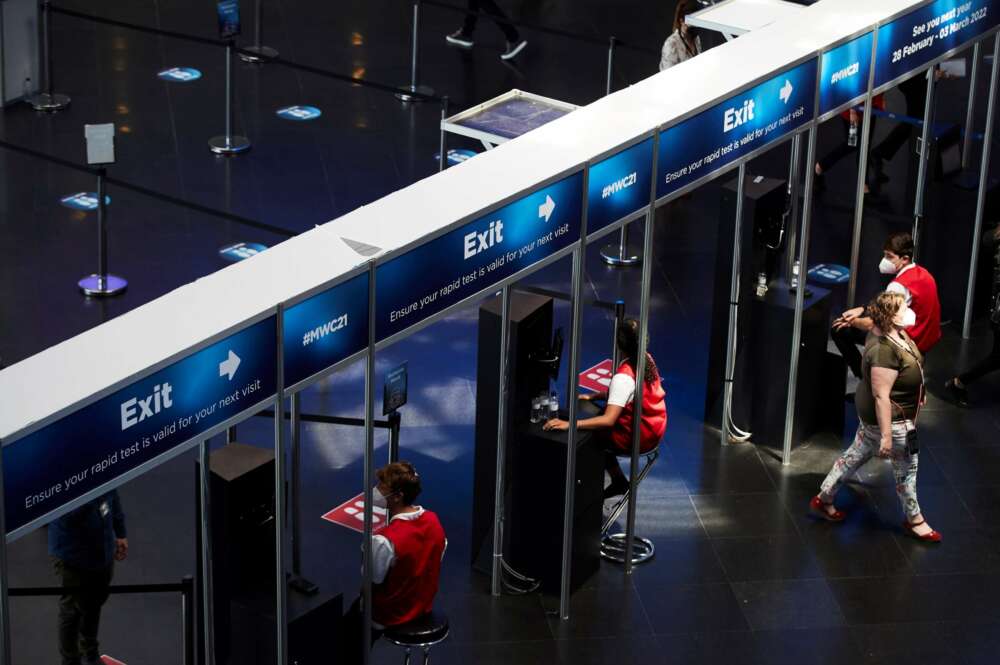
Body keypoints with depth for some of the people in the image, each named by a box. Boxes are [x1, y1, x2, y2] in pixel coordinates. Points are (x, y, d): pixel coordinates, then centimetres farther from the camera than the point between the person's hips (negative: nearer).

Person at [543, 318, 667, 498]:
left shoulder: (624, 377, -30)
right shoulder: (647, 360, -5)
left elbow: (609, 420, -36)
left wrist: (569, 424, -40)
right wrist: (593, 396, 4)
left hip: (640, 436, -8)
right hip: (656, 427, 8)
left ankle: (618, 480, 24)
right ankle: (618, 482, 25)